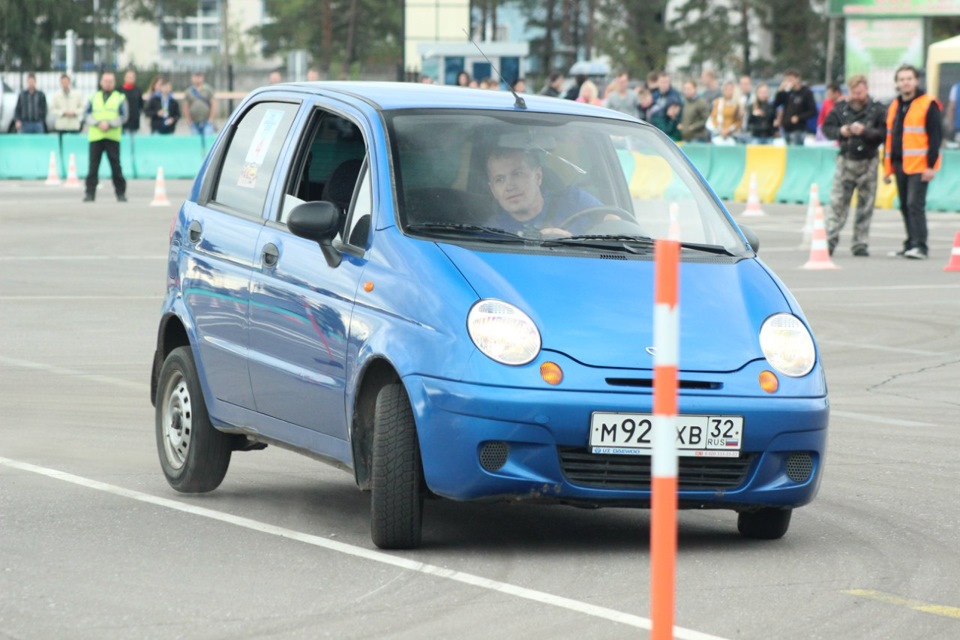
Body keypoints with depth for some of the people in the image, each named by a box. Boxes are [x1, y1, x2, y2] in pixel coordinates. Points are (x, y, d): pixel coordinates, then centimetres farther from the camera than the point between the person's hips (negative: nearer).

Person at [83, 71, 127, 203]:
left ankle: (121, 193, 8)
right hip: (95, 136, 1)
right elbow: (86, 114, 8)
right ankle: (90, 193, -2)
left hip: (112, 136, -1)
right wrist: (97, 123, -10)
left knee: (116, 165, -1)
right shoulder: (94, 97, 15)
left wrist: (109, 124, -12)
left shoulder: (120, 98, 9)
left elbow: (123, 117, 2)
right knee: (93, 166, -3)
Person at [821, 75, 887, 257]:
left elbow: (883, 133, -10)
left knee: (865, 205, 3)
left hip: (868, 162, -1)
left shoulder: (877, 110, -2)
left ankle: (860, 244, 9)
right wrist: (840, 132, -12)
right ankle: (830, 240, -2)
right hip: (846, 160, 1)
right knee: (838, 202, -4)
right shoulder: (841, 108, 5)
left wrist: (865, 131, -22)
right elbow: (827, 127, 7)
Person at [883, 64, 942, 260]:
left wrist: (931, 165, -14)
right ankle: (911, 244, 17)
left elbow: (936, 137, -8)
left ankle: (920, 246, -15)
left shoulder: (928, 105, -5)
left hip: (919, 166, -7)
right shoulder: (894, 107, 16)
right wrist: (887, 167, 16)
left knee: (915, 204, -14)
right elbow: (889, 138, 20)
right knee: (905, 206, 10)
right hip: (900, 165, 7)